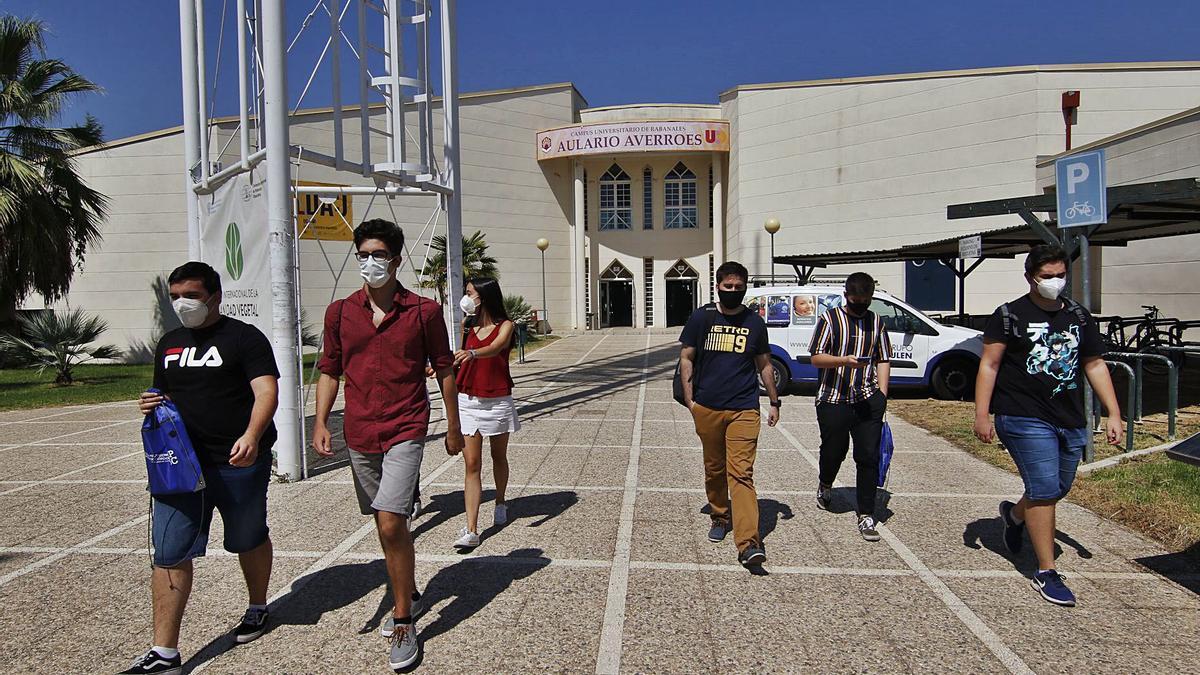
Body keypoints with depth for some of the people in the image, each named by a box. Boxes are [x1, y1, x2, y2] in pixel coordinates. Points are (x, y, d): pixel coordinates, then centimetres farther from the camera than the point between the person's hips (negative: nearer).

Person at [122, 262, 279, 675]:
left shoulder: (244, 337, -7)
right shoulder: (169, 344, 13)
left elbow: (266, 391, -18)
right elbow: (164, 395, 25)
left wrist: (252, 436, -35)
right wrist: (151, 406, 0)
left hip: (239, 461, -5)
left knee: (249, 540, 14)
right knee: (169, 554, 0)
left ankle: (257, 609, 38)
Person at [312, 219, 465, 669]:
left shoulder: (424, 311, -4)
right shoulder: (340, 312, 4)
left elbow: (444, 370, 2)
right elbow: (330, 371, 9)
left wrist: (453, 427, 5)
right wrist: (321, 422, -4)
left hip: (405, 431, -4)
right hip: (359, 434, 5)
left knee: (391, 523, -13)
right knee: (384, 524, 16)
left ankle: (404, 623, 5)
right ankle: (408, 596, 38)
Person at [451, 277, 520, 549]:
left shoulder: (505, 325, -6)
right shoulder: (470, 328, 8)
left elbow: (495, 348, -28)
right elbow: (461, 362, 15)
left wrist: (472, 353, -46)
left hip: (497, 401, -3)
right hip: (468, 401, 3)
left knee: (498, 457, 16)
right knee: (471, 464, -3)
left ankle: (500, 504, 41)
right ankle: (471, 530, -6)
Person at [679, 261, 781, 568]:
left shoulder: (755, 322, 7)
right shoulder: (701, 317, 3)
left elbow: (764, 365, 16)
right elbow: (686, 358, 6)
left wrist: (774, 402, 16)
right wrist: (689, 398, -1)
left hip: (744, 410, -1)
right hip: (707, 408, 1)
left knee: (740, 473, -10)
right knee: (714, 469, 14)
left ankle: (748, 544, -14)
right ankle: (719, 518, 36)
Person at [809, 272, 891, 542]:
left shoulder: (876, 322, 12)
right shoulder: (830, 318, 0)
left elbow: (883, 361, 15)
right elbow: (816, 358, -6)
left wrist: (882, 395, 5)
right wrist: (844, 360, -24)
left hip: (868, 400, 3)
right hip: (833, 399, -2)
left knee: (869, 456, -1)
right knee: (834, 451, 8)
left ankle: (866, 515, 9)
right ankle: (825, 485, 41)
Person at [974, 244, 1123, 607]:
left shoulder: (1079, 316, 12)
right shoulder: (1010, 315, -4)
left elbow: (1095, 365, 17)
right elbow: (989, 365, -5)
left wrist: (1114, 413, 10)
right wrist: (981, 415, -12)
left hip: (1071, 421, 6)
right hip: (1025, 419, -6)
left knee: (1059, 489, 15)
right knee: (1045, 489, -9)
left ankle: (1014, 513, 46)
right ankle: (1046, 573, 1)